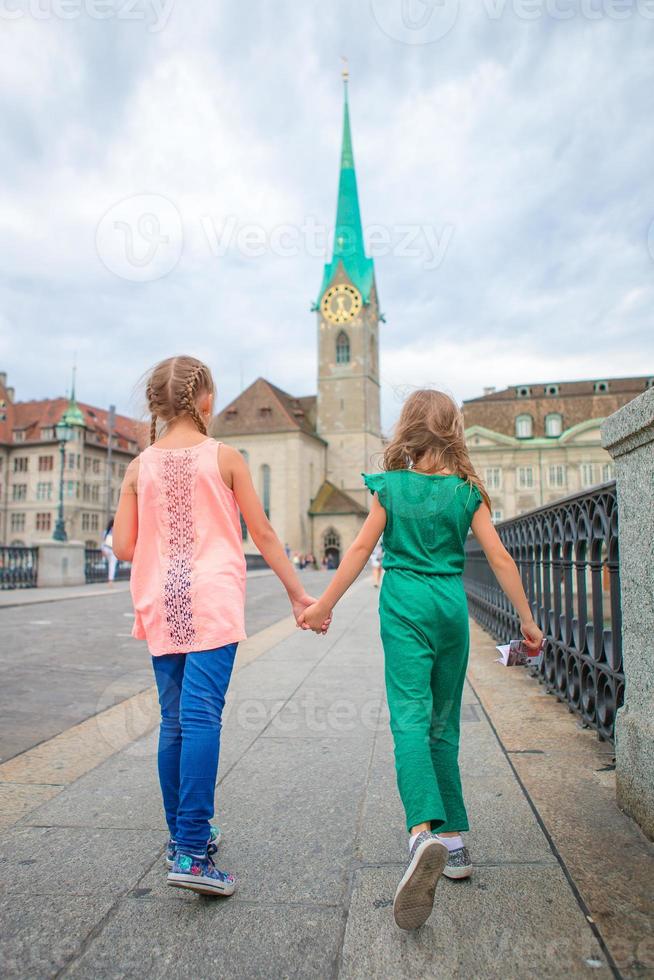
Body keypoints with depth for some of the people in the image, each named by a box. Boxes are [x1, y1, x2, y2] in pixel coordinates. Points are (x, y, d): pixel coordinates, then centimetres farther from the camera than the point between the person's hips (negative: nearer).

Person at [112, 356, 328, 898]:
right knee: (202, 719, -5)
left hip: (161, 607, 4)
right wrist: (300, 594, 7)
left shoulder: (140, 467, 6)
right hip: (212, 603, -4)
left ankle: (184, 835, 28)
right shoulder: (224, 457, -3)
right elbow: (264, 535, -1)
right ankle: (191, 853, -5)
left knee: (174, 722, 14)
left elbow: (123, 547, 3)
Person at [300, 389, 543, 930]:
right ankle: (454, 841, 22)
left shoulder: (390, 485, -2)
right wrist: (528, 620, 8)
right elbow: (500, 557, 0)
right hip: (452, 606, 3)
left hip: (405, 606, -2)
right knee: (445, 726, 14)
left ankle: (423, 833, -28)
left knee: (410, 719, -8)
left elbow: (362, 550, -2)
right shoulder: (467, 489, 1)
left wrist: (324, 605, 7)